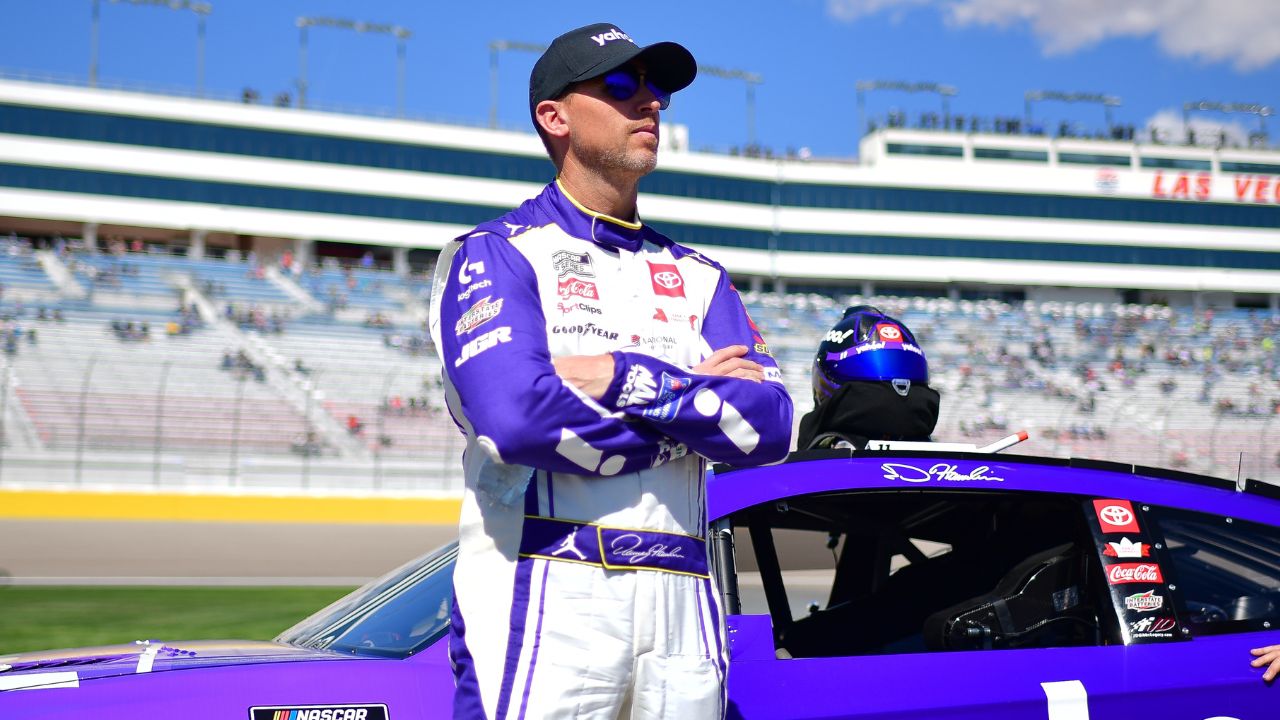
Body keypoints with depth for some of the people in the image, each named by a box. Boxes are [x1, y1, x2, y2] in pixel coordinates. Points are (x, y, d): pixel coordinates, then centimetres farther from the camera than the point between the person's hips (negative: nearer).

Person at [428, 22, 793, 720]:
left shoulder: (697, 275, 19)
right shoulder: (495, 254, 2)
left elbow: (769, 427, 4)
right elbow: (515, 418, -16)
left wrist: (625, 379, -9)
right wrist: (693, 400, -4)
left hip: (684, 605, 5)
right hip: (541, 598, -5)